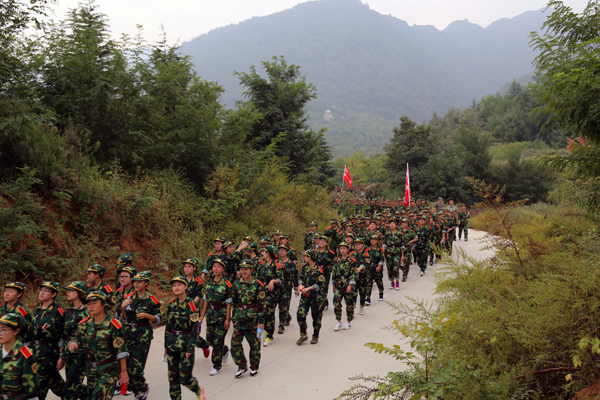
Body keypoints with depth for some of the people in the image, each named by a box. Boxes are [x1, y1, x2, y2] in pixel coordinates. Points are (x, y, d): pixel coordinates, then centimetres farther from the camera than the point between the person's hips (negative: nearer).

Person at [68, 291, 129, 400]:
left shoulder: (112, 325, -15)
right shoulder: (84, 324, 2)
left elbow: (121, 350, -13)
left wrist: (123, 371, -11)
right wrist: (73, 344, -18)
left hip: (108, 370, -6)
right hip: (91, 369, 6)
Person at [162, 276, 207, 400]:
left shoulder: (191, 304, -11)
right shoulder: (170, 305, 5)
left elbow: (195, 328, -12)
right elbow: (167, 326, 12)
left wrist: (190, 348, -15)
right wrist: (166, 345, 11)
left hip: (185, 344, -5)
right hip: (172, 344, 5)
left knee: (185, 378, -1)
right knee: (172, 377, 6)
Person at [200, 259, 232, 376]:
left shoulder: (226, 284, -10)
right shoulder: (208, 283, 6)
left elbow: (229, 303, -9)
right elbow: (206, 301, 12)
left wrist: (228, 319, -12)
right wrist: (202, 315, 10)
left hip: (222, 315, -6)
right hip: (210, 314, 6)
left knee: (218, 341, -3)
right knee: (209, 339, 11)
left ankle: (217, 365, 12)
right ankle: (225, 350, 39)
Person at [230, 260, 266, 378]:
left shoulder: (258, 284, -9)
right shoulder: (237, 283, 4)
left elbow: (262, 304, -8)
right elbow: (234, 301, 14)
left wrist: (261, 321, -10)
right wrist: (234, 317, 15)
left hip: (253, 318, -3)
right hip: (239, 318, 4)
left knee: (254, 344, 8)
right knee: (235, 343, -1)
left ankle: (254, 367, 28)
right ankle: (242, 366, 17)